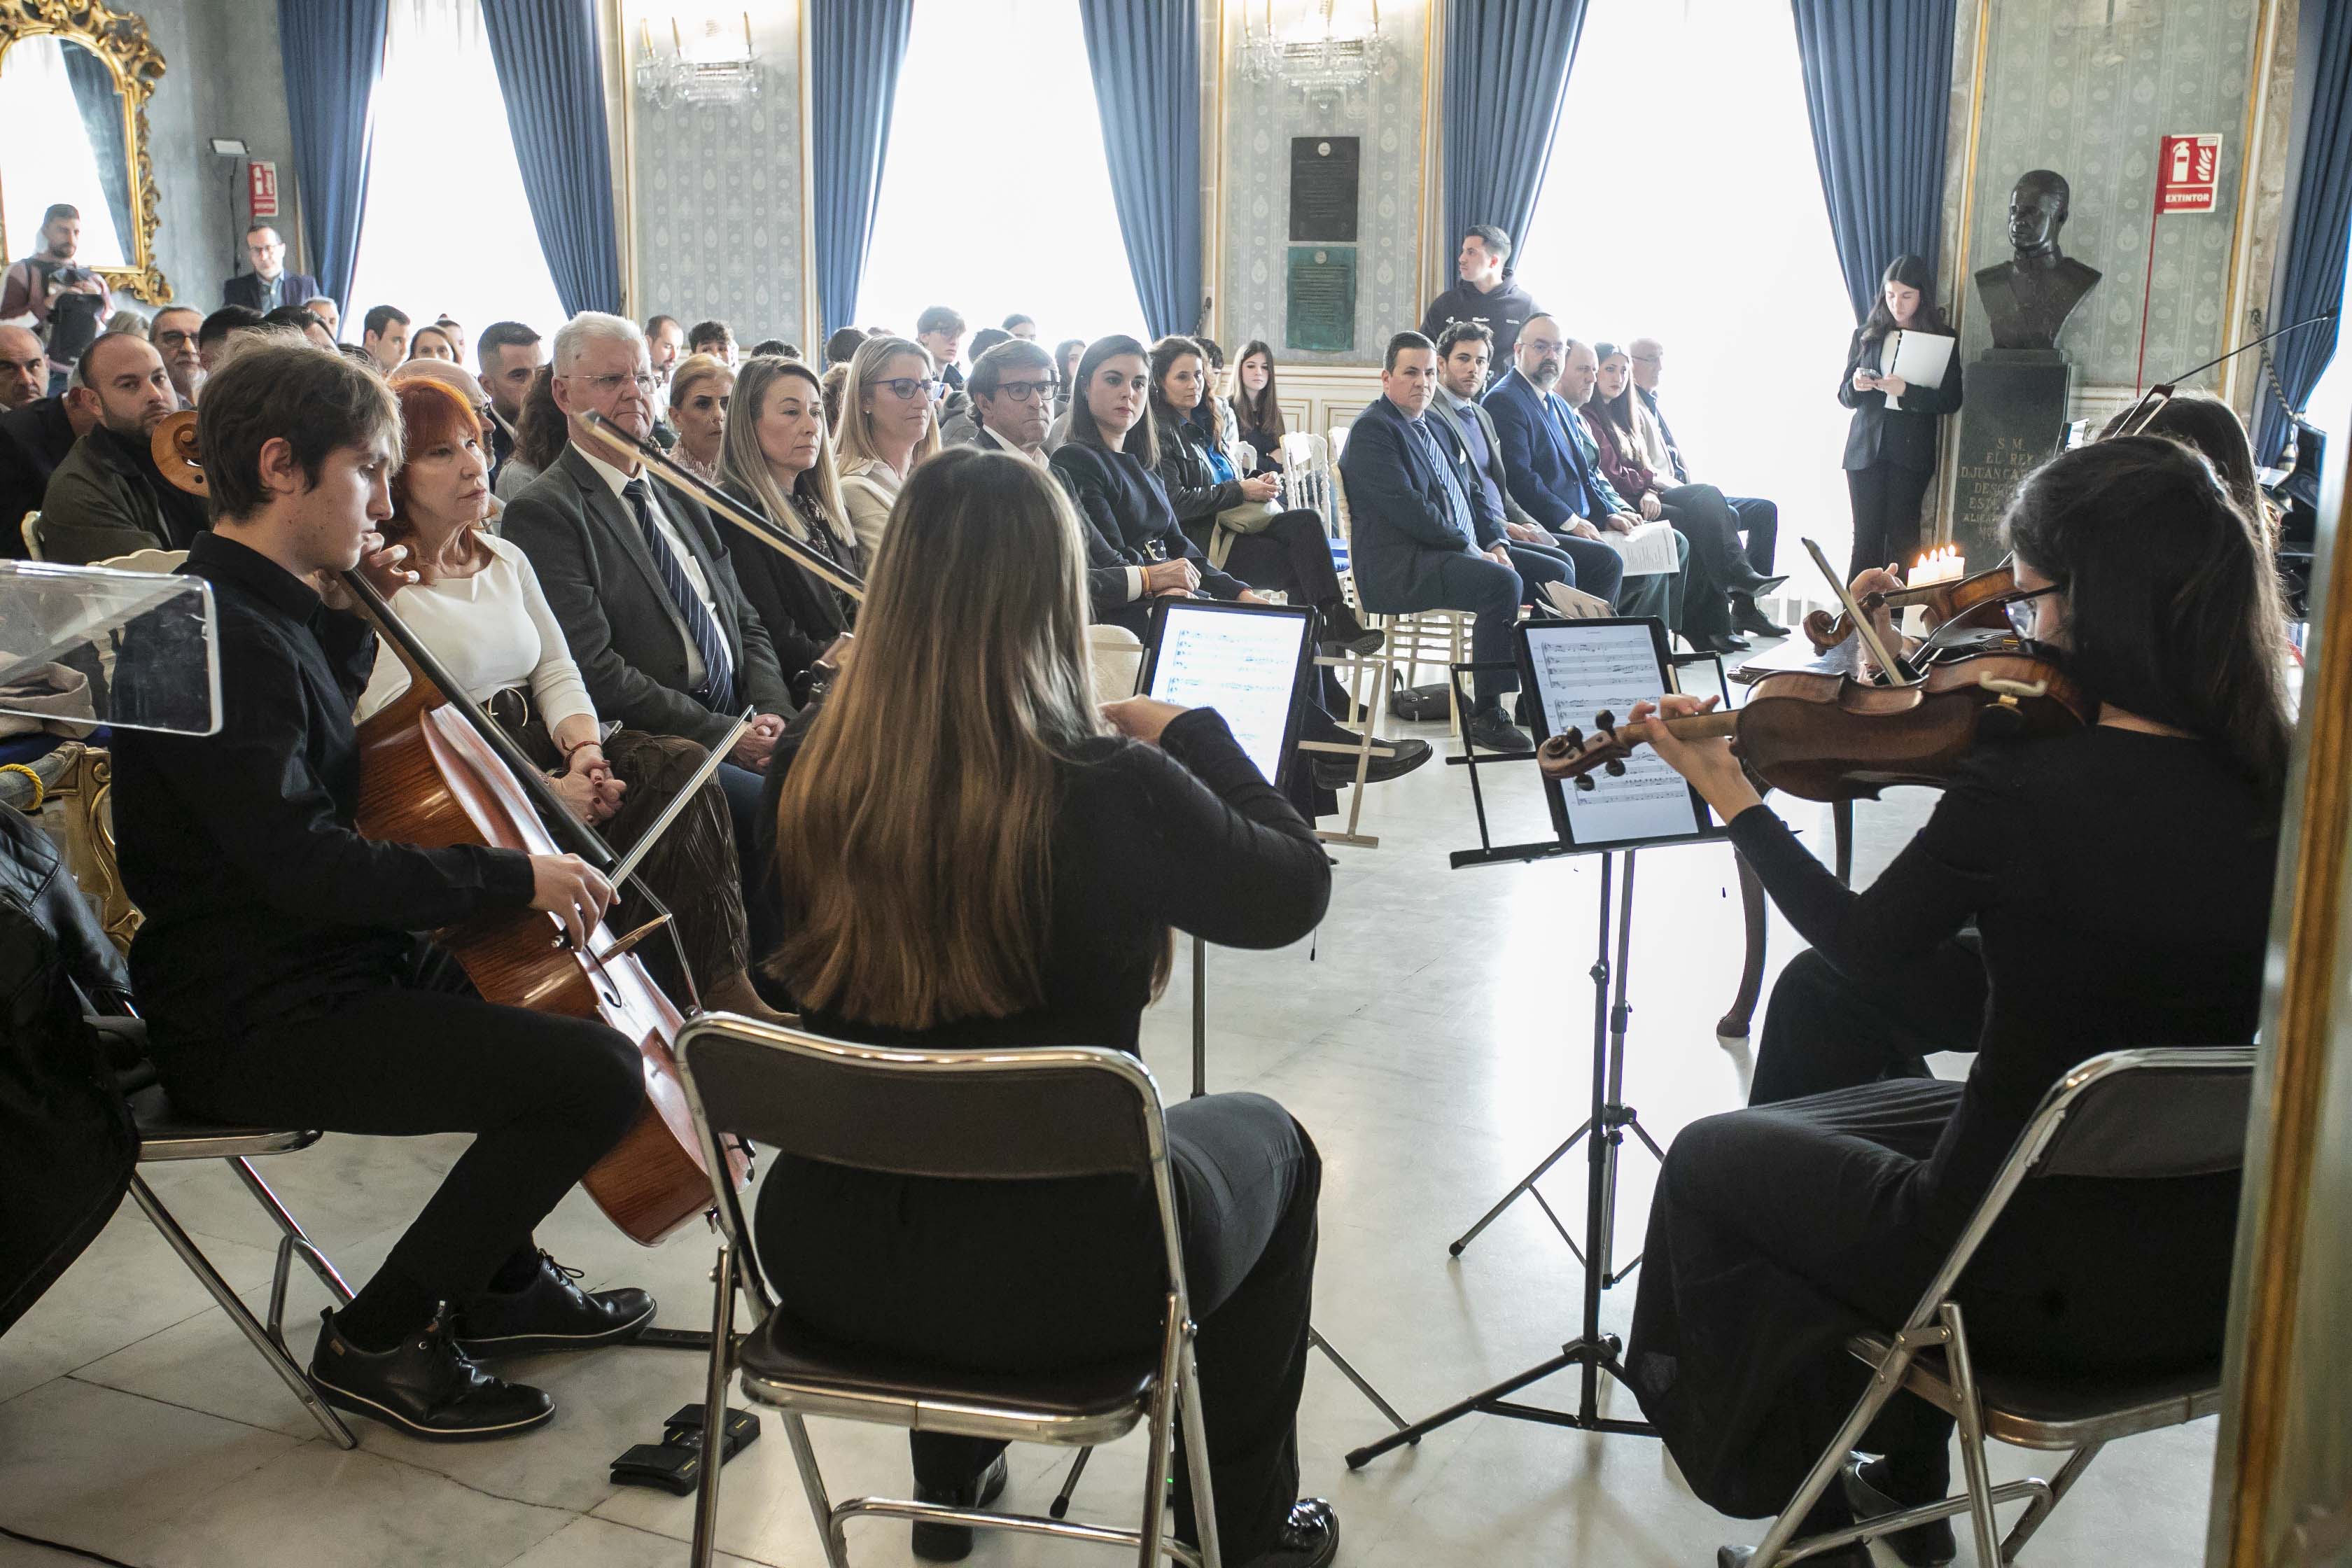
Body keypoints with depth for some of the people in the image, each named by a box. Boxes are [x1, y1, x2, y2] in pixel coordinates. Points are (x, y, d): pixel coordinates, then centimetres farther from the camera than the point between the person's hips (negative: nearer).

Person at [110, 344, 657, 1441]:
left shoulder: (267, 610, 9)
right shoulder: (220, 635, -22)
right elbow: (306, 867, -29)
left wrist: (347, 621, 12)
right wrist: (517, 877, -21)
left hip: (326, 971, 11)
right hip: (258, 1028, -11)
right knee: (598, 1073, -20)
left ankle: (501, 1281, 30)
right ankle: (380, 1339, -3)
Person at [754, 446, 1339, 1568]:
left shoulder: (807, 776, -11)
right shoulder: (1111, 789, -23)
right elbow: (1294, 890, -6)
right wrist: (1190, 734, 7)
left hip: (824, 1258, 4)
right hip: (1059, 1275, -4)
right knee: (1266, 1142, 26)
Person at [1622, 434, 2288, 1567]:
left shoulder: (2024, 786, -25)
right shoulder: (2277, 788, -7)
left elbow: (1863, 942, -6)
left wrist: (1729, 794, 7)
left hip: (2048, 1285, -7)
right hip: (2212, 1274, 7)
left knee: (1707, 1166, 17)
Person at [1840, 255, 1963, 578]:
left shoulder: (1940, 339, 3)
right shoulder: (1866, 335, 10)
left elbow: (1951, 399, -4)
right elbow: (1845, 396, 11)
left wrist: (1906, 391, -18)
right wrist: (1856, 387, -12)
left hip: (1912, 451, -2)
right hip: (1866, 446, 2)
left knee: (1902, 534, -2)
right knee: (1866, 534, -1)